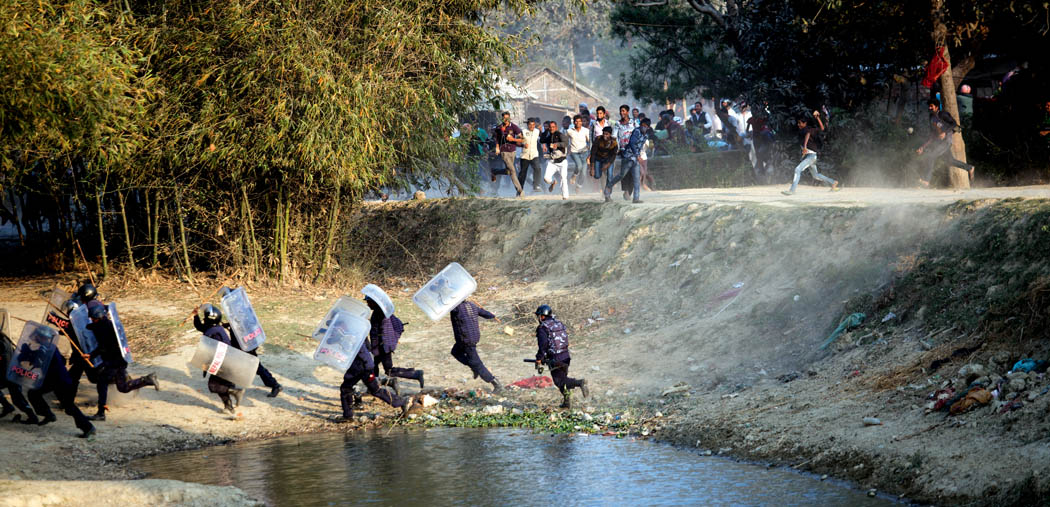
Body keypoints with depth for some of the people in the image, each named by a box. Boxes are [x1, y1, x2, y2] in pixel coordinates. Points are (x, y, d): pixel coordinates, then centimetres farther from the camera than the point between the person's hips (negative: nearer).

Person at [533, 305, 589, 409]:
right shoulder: (559, 323, 12)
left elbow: (542, 346, -17)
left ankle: (580, 383, -26)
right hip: (566, 356, 7)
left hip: (555, 359, -7)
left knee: (559, 382, -2)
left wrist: (539, 362, -11)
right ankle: (567, 402, 20)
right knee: (563, 378, 21)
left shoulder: (542, 328, -10)